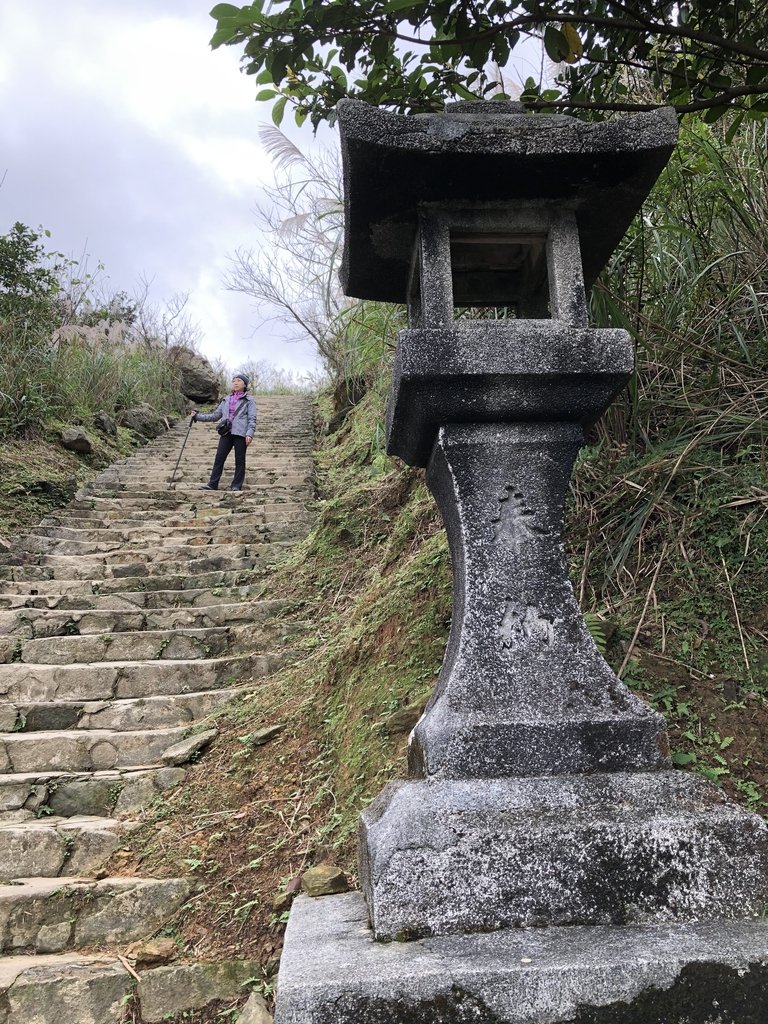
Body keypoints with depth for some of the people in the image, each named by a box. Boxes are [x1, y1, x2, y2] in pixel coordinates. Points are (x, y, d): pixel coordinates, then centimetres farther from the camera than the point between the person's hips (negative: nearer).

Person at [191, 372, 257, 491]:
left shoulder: (249, 400, 5)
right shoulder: (226, 400, 18)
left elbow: (252, 419, -2)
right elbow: (215, 415, 20)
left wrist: (249, 433, -16)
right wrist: (197, 416, 12)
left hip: (240, 433, -4)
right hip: (226, 432, 4)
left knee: (239, 460, 0)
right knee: (219, 458, -1)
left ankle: (236, 486, 7)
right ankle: (212, 484, 1)